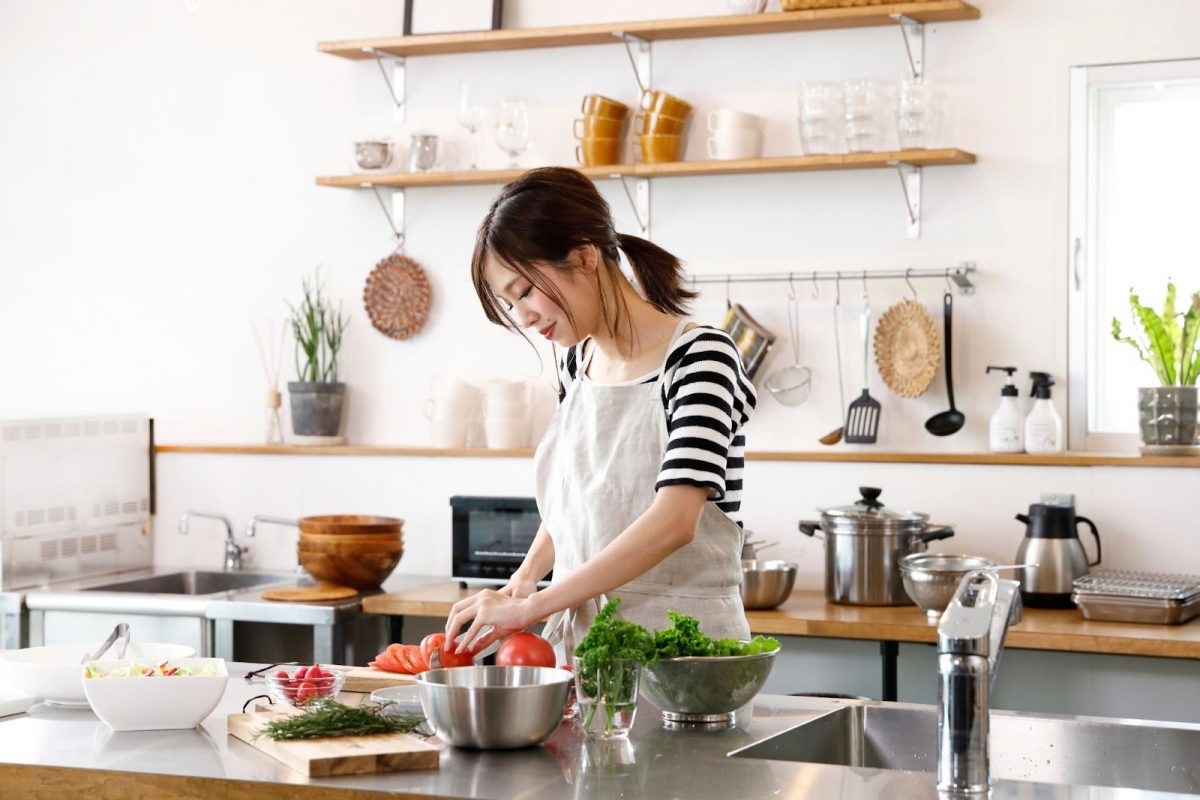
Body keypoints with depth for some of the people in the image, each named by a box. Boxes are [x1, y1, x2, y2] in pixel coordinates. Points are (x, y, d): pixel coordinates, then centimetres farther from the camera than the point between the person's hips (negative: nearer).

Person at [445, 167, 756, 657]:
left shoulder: (699, 356, -9)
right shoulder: (575, 361, 11)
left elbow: (673, 522, -19)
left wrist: (533, 606, -20)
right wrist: (527, 575, 6)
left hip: (678, 636, -6)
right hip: (578, 633, 6)